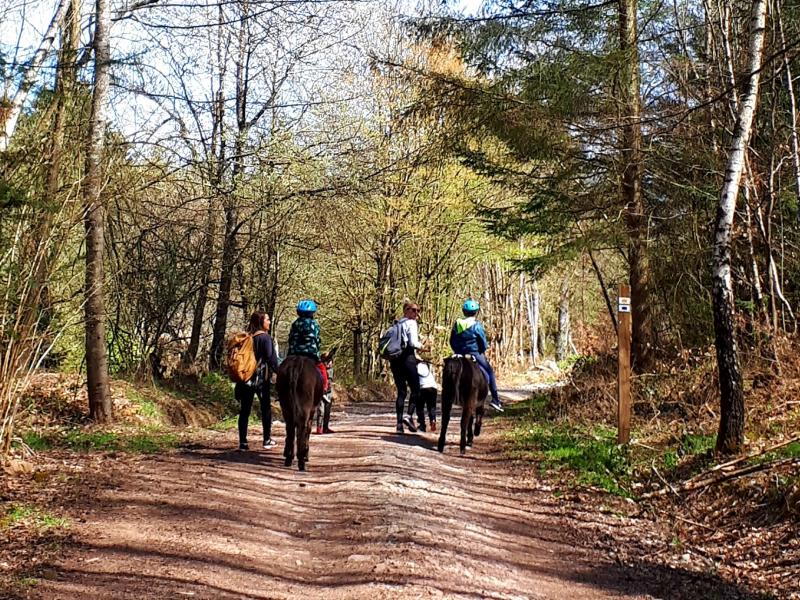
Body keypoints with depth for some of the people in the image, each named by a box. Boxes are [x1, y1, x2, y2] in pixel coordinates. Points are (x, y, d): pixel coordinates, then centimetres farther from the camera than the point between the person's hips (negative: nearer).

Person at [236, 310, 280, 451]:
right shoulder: (265, 337, -9)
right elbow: (271, 358, -15)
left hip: (245, 377, 5)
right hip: (262, 378, -5)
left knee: (245, 410, 5)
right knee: (266, 408, 9)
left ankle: (243, 442, 2)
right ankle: (267, 440, 13)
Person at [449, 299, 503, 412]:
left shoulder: (457, 324, 5)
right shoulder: (476, 325, -11)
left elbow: (452, 342, 10)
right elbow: (483, 343, -8)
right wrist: (482, 351, 11)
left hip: (460, 355, 6)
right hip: (475, 353, -6)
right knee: (490, 372, 8)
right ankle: (495, 400, 3)